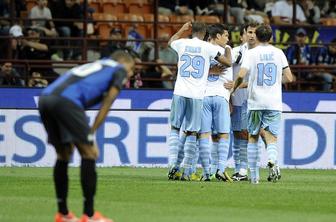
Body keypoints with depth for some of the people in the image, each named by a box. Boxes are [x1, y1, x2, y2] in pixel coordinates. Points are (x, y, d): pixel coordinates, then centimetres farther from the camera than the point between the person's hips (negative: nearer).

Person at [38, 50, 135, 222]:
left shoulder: (95, 66, 37)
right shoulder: (119, 69, 18)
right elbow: (106, 104, 8)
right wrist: (91, 135, 8)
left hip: (45, 98, 8)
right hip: (65, 100, -8)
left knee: (63, 154, 19)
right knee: (88, 153, 1)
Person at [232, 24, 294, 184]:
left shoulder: (251, 53, -2)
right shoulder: (278, 53, 5)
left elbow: (241, 75, -14)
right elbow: (289, 78, 4)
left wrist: (234, 89, 4)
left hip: (255, 103, -1)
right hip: (274, 104, 1)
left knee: (253, 138, 13)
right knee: (271, 139, -3)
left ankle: (254, 176, 11)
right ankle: (272, 161, -34)